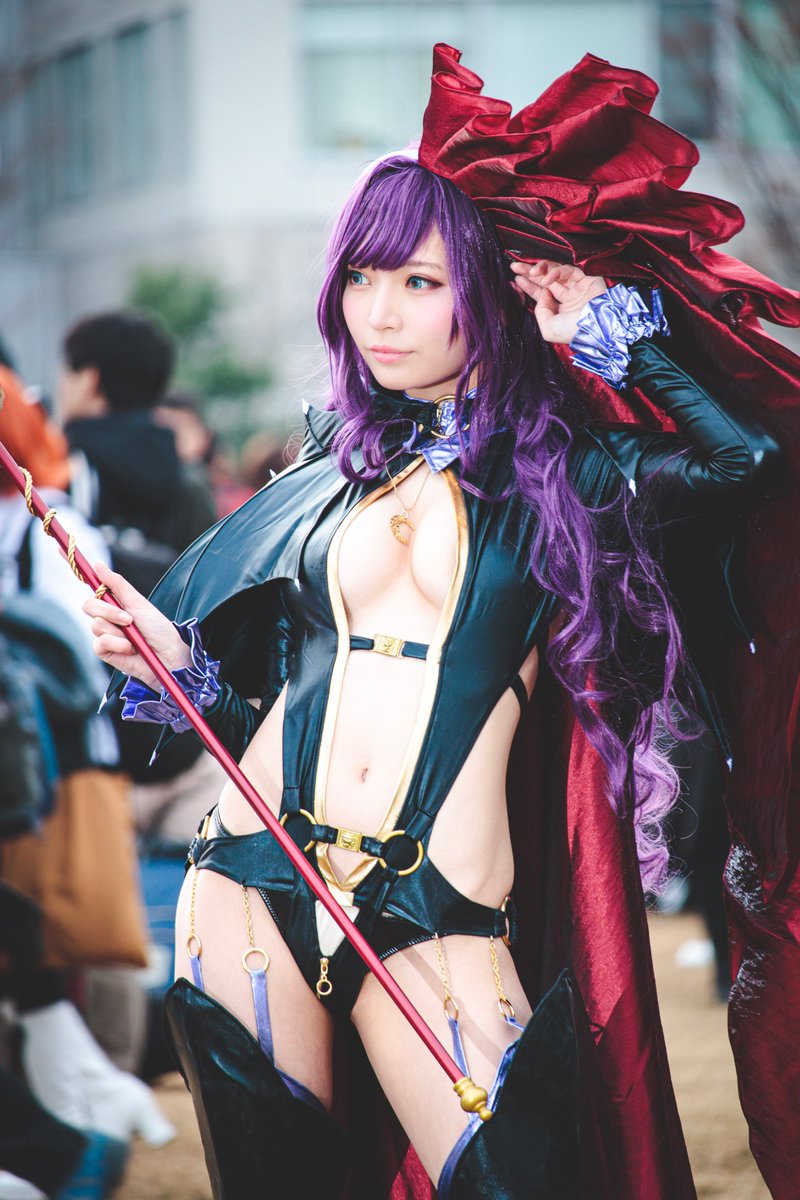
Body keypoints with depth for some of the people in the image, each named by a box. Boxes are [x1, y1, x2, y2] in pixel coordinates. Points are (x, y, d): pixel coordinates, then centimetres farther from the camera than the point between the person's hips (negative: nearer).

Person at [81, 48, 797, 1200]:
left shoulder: (560, 473, 5)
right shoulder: (324, 479, 15)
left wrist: (614, 333, -3)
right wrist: (172, 661, -1)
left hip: (440, 920, -3)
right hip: (257, 884, 4)